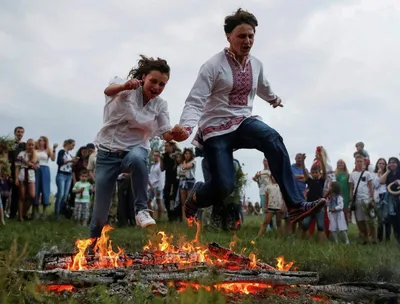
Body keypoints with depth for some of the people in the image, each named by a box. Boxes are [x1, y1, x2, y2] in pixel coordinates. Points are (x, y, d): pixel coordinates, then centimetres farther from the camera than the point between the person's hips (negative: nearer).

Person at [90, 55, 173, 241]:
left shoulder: (160, 105, 1)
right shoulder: (127, 89, -8)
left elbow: (167, 135, -5)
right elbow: (108, 91, -29)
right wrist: (124, 86, -52)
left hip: (134, 149, 1)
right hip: (108, 152, -1)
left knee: (137, 158, -40)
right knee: (100, 211, 0)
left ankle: (141, 209, -26)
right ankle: (93, 243, 27)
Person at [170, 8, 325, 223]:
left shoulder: (256, 64, 7)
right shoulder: (214, 65, -11)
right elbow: (195, 101, -19)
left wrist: (273, 99, 53)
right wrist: (186, 126, -38)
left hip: (243, 122, 5)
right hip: (216, 129, -4)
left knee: (272, 139, -30)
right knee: (224, 187, -15)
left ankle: (296, 205, -34)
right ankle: (195, 197, 24)